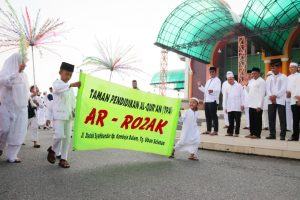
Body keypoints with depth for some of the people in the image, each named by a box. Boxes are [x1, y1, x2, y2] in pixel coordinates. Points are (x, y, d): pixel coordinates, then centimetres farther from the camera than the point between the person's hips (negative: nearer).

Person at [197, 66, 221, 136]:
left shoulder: (217, 80, -3)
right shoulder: (208, 81, 23)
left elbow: (218, 90, -19)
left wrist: (212, 91, -38)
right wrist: (200, 86, 17)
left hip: (213, 100, -8)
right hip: (206, 100, 8)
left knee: (213, 116, -5)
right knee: (208, 116, 11)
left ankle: (215, 131, 0)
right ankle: (208, 130, 18)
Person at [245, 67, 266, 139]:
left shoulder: (261, 81, -9)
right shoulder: (251, 81, 16)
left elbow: (262, 94, -14)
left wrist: (259, 105, -19)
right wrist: (247, 86, 5)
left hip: (257, 105, -8)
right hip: (251, 104, 8)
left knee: (257, 120, -1)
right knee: (252, 120, 11)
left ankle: (257, 134, 4)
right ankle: (252, 133, 19)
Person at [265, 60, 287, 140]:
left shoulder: (283, 77, 5)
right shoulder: (269, 78, 17)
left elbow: (283, 89, -6)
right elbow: (268, 89, 6)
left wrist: (275, 96, -14)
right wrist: (271, 97, -9)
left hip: (280, 100, -4)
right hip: (271, 101, 4)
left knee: (282, 118, -4)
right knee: (271, 118, 2)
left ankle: (282, 135, 0)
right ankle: (272, 134, 7)